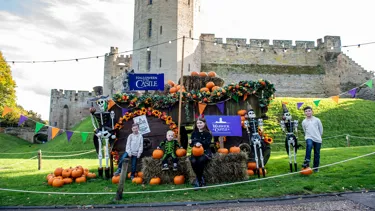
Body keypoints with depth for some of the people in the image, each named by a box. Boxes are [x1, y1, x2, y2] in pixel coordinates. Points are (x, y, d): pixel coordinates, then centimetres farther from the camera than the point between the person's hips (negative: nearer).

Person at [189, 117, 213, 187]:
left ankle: (198, 179, -15)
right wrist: (195, 143, -21)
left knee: (201, 160, -34)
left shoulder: (208, 133, 3)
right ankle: (201, 179, -13)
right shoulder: (194, 133, 13)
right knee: (193, 161, -30)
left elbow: (207, 143, -11)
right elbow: (190, 143, 4)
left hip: (205, 152, -2)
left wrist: (195, 141, -22)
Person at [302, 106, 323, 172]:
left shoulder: (317, 120, 2)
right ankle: (307, 162, -31)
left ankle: (316, 167, 18)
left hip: (317, 139, 1)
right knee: (309, 145, -34)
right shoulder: (304, 122, 5)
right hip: (309, 138, -1)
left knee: (317, 154, 4)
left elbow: (321, 129, 10)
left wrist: (318, 136, 15)